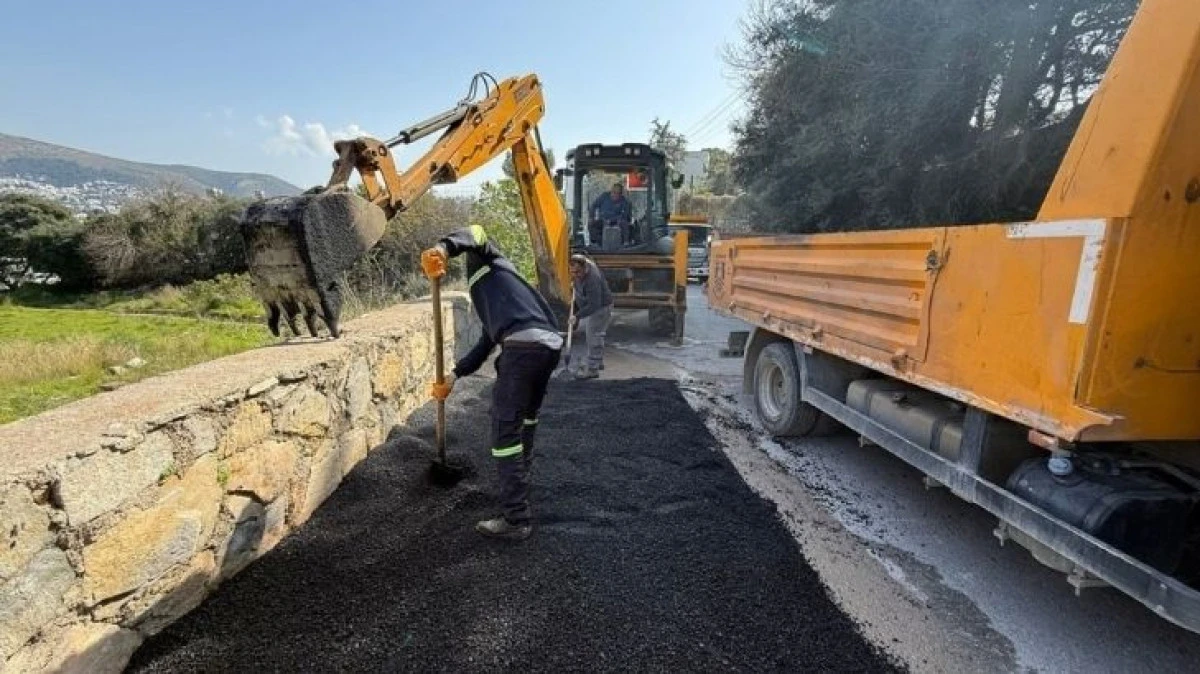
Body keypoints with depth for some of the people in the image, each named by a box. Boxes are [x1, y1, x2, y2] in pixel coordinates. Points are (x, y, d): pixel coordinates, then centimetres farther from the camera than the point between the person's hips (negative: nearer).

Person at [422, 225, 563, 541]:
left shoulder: (486, 262, 20)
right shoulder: (492, 297, 40)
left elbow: (475, 233, -4)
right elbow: (485, 345, 34)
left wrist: (443, 248, -23)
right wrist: (452, 377, 31)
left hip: (525, 345, -9)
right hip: (550, 344, 9)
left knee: (505, 430, -3)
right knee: (526, 414, 31)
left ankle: (517, 519, 1)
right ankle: (521, 473, 53)